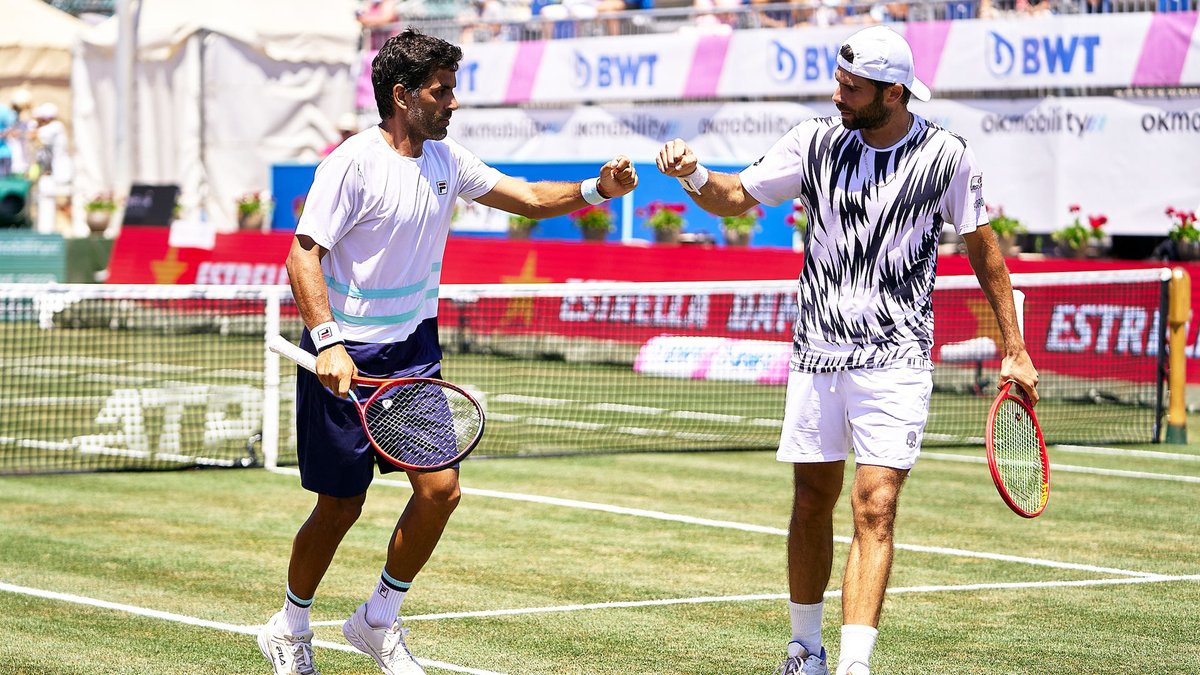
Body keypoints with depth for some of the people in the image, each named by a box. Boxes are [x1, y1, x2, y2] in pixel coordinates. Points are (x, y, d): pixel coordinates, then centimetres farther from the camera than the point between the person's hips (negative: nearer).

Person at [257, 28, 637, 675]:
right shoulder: (354, 161, -16)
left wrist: (594, 189, -4)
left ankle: (377, 620, 13)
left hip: (413, 352, 6)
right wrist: (329, 343, -29)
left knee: (440, 489, -6)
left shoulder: (447, 159, 6)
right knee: (339, 507, 2)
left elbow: (527, 196, 14)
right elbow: (303, 257, -18)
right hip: (346, 357, -6)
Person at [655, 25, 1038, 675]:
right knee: (812, 501, 10)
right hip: (817, 353, 3)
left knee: (874, 507, -13)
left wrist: (1014, 350, 7)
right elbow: (735, 196, 10)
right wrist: (693, 175, -12)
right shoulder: (817, 141, 0)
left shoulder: (946, 157, -5)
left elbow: (983, 248, 7)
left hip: (896, 360, -3)